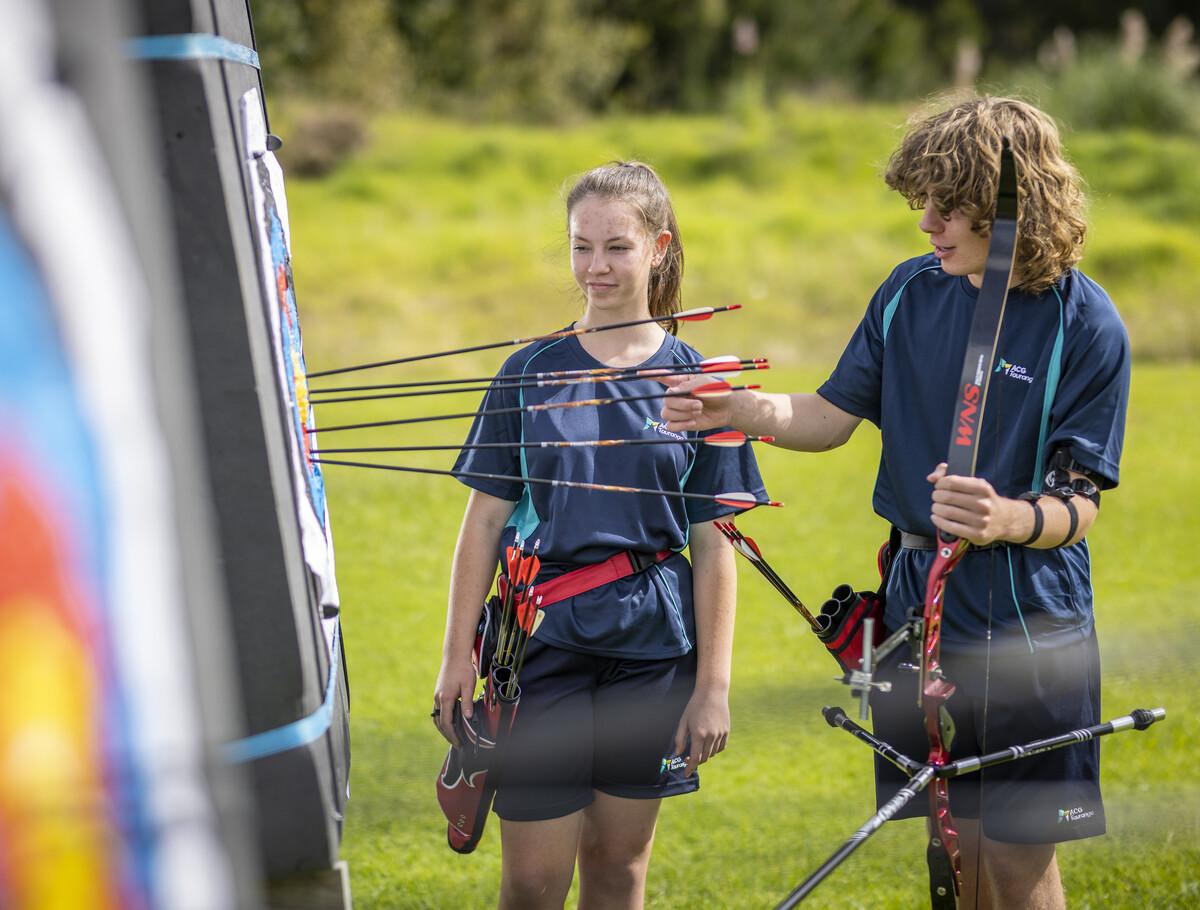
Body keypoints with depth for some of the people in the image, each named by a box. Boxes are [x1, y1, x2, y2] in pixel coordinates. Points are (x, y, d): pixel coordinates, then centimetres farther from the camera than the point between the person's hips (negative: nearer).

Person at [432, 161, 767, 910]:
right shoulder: (531, 373, 2)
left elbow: (714, 547, 2)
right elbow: (486, 519, 4)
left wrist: (714, 684, -3)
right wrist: (458, 655, -2)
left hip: (650, 650, 1)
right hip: (543, 644, 0)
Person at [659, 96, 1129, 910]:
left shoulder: (1086, 326, -13)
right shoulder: (911, 293, 2)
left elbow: (1080, 504, -14)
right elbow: (835, 416, 9)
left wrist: (1010, 520, -35)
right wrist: (739, 410, -9)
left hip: (1029, 620, -5)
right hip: (922, 599, 5)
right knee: (955, 842, 13)